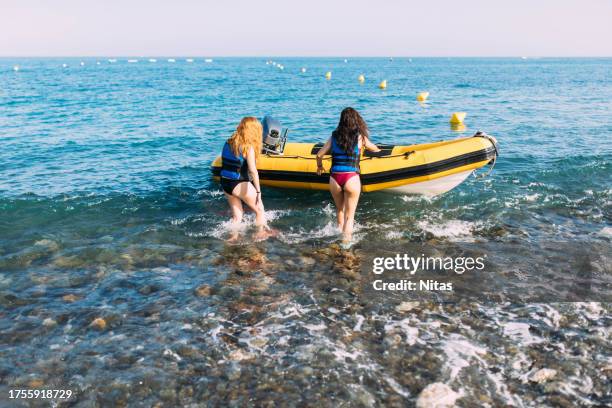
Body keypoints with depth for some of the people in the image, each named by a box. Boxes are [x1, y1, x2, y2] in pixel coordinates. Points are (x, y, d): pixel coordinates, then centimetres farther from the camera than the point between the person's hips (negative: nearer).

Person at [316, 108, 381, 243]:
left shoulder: (334, 136, 8)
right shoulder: (360, 137, 3)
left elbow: (319, 155, 8)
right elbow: (375, 149, 21)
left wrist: (319, 166, 29)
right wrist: (378, 149, 46)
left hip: (334, 179, 3)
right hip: (352, 179, -3)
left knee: (340, 210, 27)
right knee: (349, 216, 6)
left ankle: (340, 229, 39)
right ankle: (345, 241, 2)